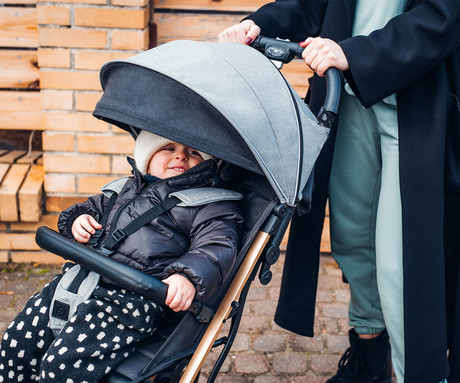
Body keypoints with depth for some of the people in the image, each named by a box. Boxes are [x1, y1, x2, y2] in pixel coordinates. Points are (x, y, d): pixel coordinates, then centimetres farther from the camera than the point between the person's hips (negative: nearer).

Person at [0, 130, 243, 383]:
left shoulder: (213, 205, 4)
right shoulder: (128, 188, 25)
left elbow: (217, 247, -10)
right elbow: (95, 206, 38)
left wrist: (188, 277, -30)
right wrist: (78, 218, 13)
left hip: (133, 297, -7)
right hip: (81, 276, 8)